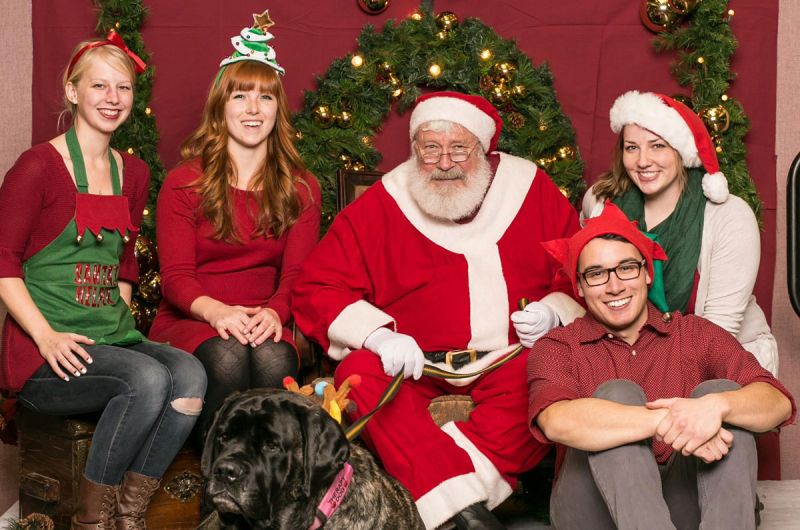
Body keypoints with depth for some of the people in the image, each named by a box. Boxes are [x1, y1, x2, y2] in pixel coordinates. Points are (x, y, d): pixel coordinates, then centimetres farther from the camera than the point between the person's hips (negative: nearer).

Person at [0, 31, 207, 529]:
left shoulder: (133, 173, 15)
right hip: (45, 354, -6)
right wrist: (46, 336, -16)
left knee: (189, 373, -24)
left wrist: (121, 318, 9)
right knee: (147, 378, -31)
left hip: (113, 337, 6)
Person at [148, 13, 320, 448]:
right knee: (226, 358, -37)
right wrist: (218, 312, -27)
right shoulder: (183, 183, 6)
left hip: (264, 323, 1)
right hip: (191, 321, -1)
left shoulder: (301, 189, 12)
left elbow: (296, 274, 2)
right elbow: (175, 276, -4)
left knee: (275, 359, -35)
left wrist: (273, 312, -23)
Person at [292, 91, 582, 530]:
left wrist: (552, 312, -10)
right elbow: (316, 290, -1)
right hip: (415, 365, 0)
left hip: (509, 362, 0)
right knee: (361, 373, -29)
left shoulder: (532, 190, 6)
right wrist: (378, 334, -18)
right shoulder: (382, 204, 2)